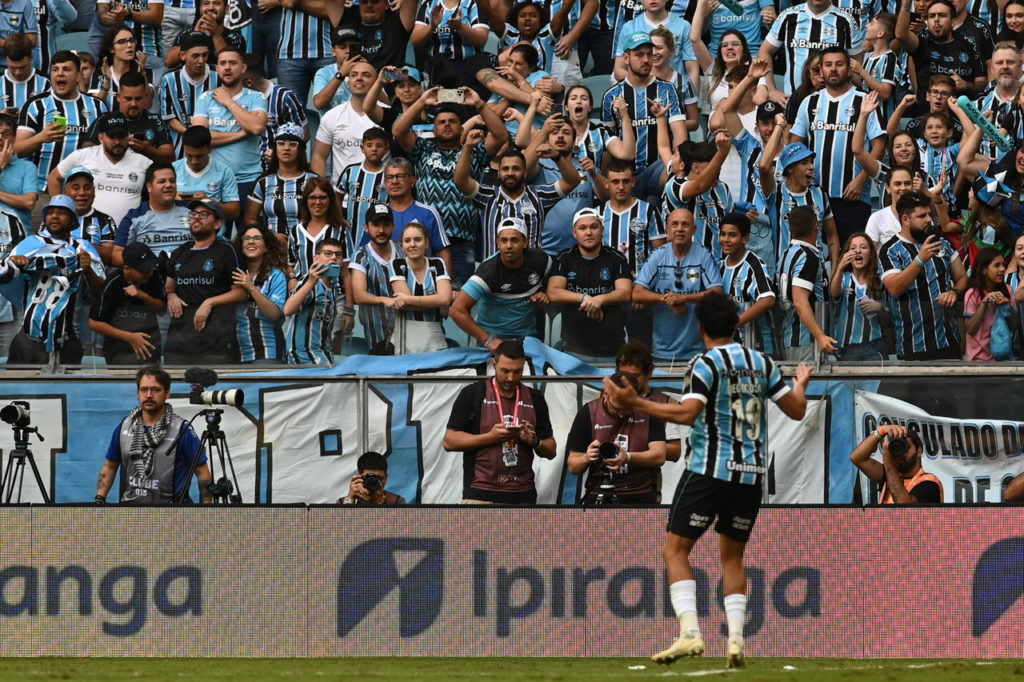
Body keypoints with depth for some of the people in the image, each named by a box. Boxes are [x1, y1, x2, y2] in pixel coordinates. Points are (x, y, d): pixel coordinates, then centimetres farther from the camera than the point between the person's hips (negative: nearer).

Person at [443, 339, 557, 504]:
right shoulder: (472, 395, 3)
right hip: (480, 495, -4)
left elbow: (551, 451, 16)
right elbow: (450, 441, -1)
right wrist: (490, 437, -14)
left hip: (523, 497, 4)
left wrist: (534, 442, -7)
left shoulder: (535, 399, 14)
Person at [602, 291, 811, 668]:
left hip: (708, 471, -5)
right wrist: (801, 385, 35)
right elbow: (796, 410, 13)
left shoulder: (706, 364, -8)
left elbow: (688, 412, -21)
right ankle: (735, 639, 5)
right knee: (733, 556, 18)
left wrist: (635, 403, -20)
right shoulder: (763, 364, 8)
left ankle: (690, 633, -16)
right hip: (751, 474, 5)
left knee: (675, 551, 0)